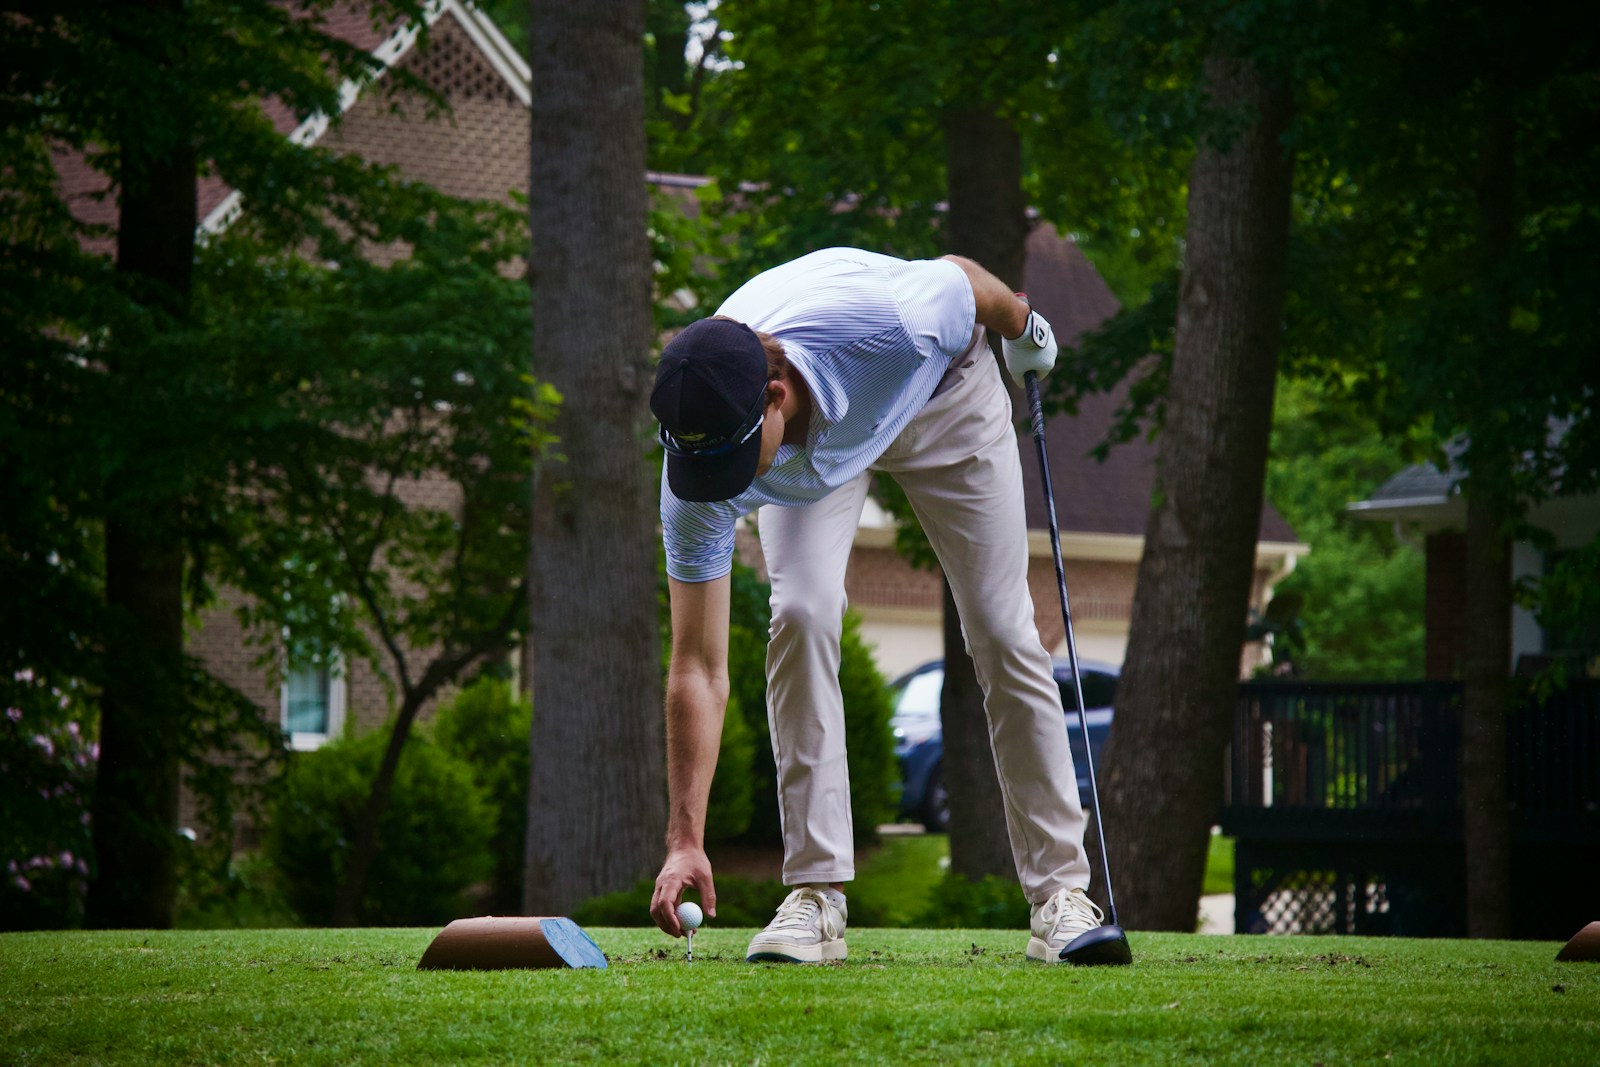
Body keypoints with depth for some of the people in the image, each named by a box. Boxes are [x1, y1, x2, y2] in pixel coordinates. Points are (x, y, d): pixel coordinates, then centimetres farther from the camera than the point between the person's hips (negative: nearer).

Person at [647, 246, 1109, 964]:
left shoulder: (891, 324, -46)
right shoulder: (696, 461, -37)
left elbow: (962, 278, -19)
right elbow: (698, 668, -32)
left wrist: (1026, 330, 3)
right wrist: (685, 840, -37)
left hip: (944, 388, -1)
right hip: (810, 457, 1)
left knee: (1002, 632, -5)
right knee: (802, 613, -22)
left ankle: (1060, 891, 3)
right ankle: (816, 893, -15)